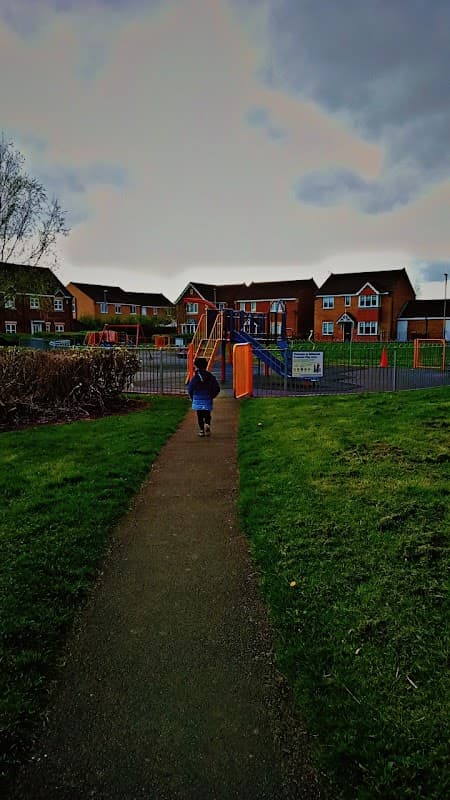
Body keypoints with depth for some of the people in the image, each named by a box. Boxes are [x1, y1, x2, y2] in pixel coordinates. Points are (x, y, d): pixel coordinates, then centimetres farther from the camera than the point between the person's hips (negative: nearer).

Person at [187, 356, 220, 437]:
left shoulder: (195, 378, -9)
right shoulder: (211, 376, 1)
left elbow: (190, 389, -7)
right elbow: (217, 388, 1)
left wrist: (193, 398, 9)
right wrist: (212, 396, 13)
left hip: (198, 400, -2)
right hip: (208, 400, 2)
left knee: (200, 415, 6)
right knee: (207, 414, 11)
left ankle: (202, 430, 4)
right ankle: (207, 424, -15)